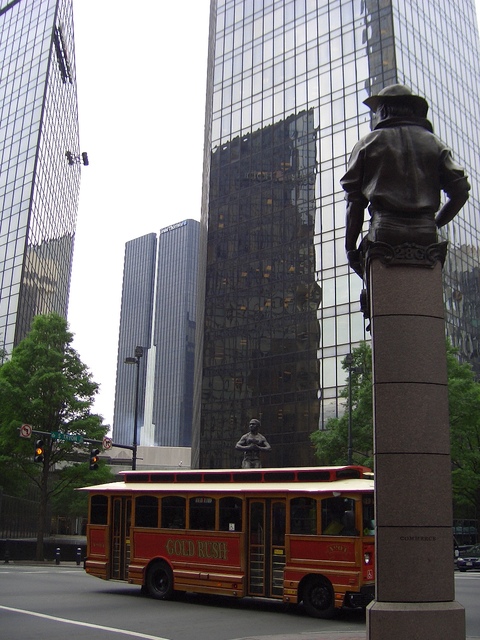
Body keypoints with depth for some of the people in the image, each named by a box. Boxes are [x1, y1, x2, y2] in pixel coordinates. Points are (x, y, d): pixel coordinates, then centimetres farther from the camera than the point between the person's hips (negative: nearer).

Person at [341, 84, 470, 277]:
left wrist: (350, 247, 5)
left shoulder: (368, 143, 11)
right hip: (426, 235, 2)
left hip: (385, 232, -2)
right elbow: (460, 190, 8)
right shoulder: (433, 142, 17)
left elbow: (354, 198, 3)